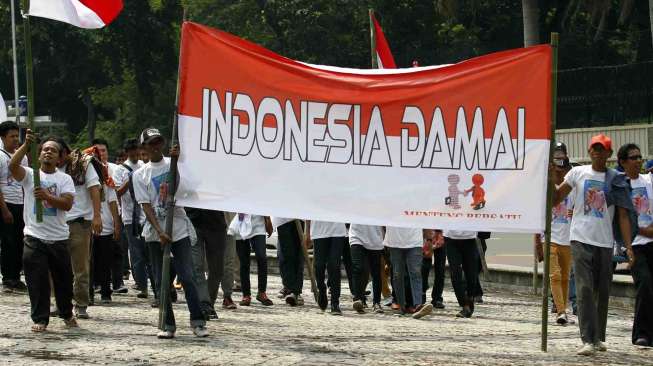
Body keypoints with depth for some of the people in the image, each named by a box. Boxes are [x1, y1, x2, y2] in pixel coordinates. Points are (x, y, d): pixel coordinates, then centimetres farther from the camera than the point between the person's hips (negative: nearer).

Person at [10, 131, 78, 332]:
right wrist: (26, 145, -28)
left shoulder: (65, 179, 5)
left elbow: (67, 204, -10)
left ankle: (67, 314, 33)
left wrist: (48, 196, -25)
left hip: (59, 238, 2)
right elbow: (13, 166, -19)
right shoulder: (30, 175, 3)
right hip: (34, 237, -1)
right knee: (37, 280, -3)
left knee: (63, 278, 13)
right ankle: (40, 319, 5)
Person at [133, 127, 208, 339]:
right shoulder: (140, 175, 6)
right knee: (161, 281, 3)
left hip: (179, 230, -1)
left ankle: (197, 322, -4)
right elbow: (146, 206, -3)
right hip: (155, 233, 1)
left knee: (187, 277, -8)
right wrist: (160, 232, -14)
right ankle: (168, 325, 9)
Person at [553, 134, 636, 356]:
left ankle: (599, 337, 22)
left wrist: (628, 246, -5)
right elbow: (555, 200, 5)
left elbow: (623, 215, 2)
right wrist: (551, 179, -12)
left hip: (605, 243, 2)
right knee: (585, 289, -12)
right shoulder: (578, 173, 4)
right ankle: (588, 340, -16)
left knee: (603, 292, 9)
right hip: (581, 239, -2)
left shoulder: (616, 181, 5)